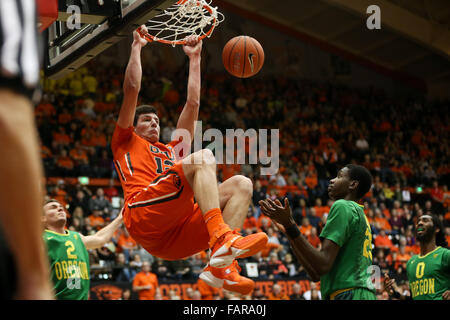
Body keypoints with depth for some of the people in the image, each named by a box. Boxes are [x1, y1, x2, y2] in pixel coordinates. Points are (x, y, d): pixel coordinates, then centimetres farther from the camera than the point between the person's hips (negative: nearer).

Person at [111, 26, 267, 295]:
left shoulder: (173, 150, 41)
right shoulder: (126, 143, 29)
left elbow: (193, 103, 39)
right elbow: (132, 89, 19)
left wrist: (195, 57, 42)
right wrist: (137, 46, 26)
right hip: (144, 215, -6)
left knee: (241, 185, -9)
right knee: (203, 157, -22)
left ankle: (220, 265, -30)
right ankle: (221, 236, -48)